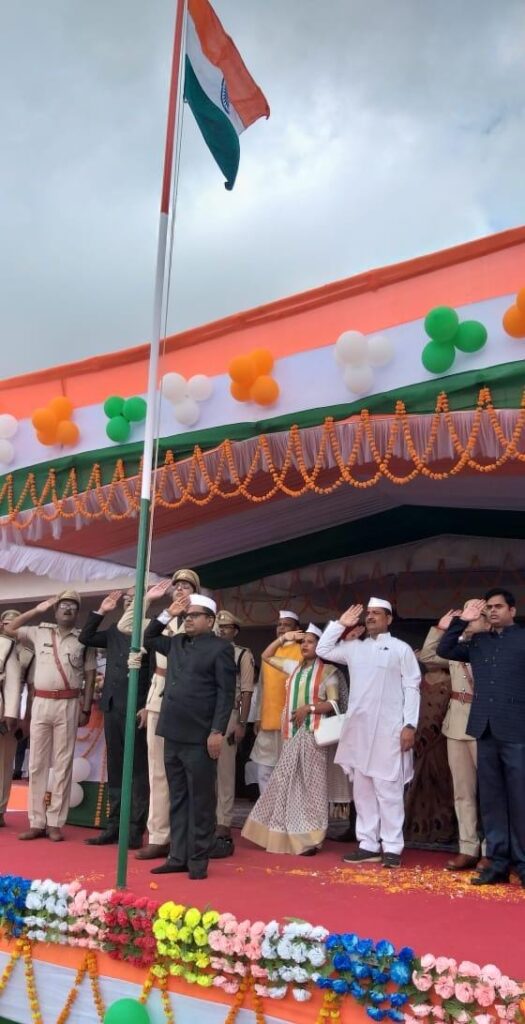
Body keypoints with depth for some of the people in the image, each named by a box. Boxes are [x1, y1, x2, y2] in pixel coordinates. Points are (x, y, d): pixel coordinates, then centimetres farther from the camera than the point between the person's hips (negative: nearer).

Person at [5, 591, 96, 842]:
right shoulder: (38, 632, 10)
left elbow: (90, 676, 4)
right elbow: (9, 629, 13)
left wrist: (86, 709, -2)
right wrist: (37, 610, 8)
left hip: (68, 704, -2)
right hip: (40, 702, 2)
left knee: (63, 765, 0)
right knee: (36, 764, 3)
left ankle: (55, 823, 5)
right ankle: (37, 822, 10)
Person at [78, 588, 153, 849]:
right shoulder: (114, 630, 14)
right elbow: (85, 637, 18)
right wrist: (101, 611, 10)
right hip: (112, 706, 6)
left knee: (138, 770, 0)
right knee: (115, 769, 11)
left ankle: (136, 829, 4)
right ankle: (114, 826, 17)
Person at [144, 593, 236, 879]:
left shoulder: (220, 648, -5)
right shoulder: (176, 643, 14)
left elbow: (226, 693, -9)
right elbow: (148, 640, 28)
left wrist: (217, 731, -16)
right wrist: (167, 614, 13)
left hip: (200, 737, -6)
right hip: (173, 734, 7)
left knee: (200, 801, 2)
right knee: (177, 799, 12)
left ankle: (198, 859, 10)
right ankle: (177, 856, 19)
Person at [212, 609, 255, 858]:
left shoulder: (243, 655, 2)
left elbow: (247, 691, -2)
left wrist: (241, 723, -9)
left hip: (228, 715, -3)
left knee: (225, 773, -1)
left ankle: (223, 829, 3)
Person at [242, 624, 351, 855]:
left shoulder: (328, 671, -3)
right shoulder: (294, 667, 13)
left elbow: (333, 703, -7)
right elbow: (266, 656, 20)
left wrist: (309, 708, -19)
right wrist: (283, 639, 8)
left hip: (313, 733, -5)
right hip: (292, 733, 5)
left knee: (310, 783, -2)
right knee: (286, 782, 6)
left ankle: (308, 838, 3)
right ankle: (288, 836, 14)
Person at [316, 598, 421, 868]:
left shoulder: (401, 649, 1)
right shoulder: (354, 648, 14)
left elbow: (411, 688, -3)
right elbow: (323, 650, 19)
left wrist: (410, 725, -10)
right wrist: (341, 624, 12)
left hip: (389, 730, -5)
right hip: (359, 728, 5)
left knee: (388, 789, -2)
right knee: (362, 789, 9)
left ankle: (392, 847, 5)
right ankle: (368, 844, 17)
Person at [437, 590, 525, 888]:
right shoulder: (478, 642, 15)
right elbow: (444, 650, 13)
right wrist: (462, 621, 6)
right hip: (485, 729, 5)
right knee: (491, 799, 8)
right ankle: (498, 862, 15)